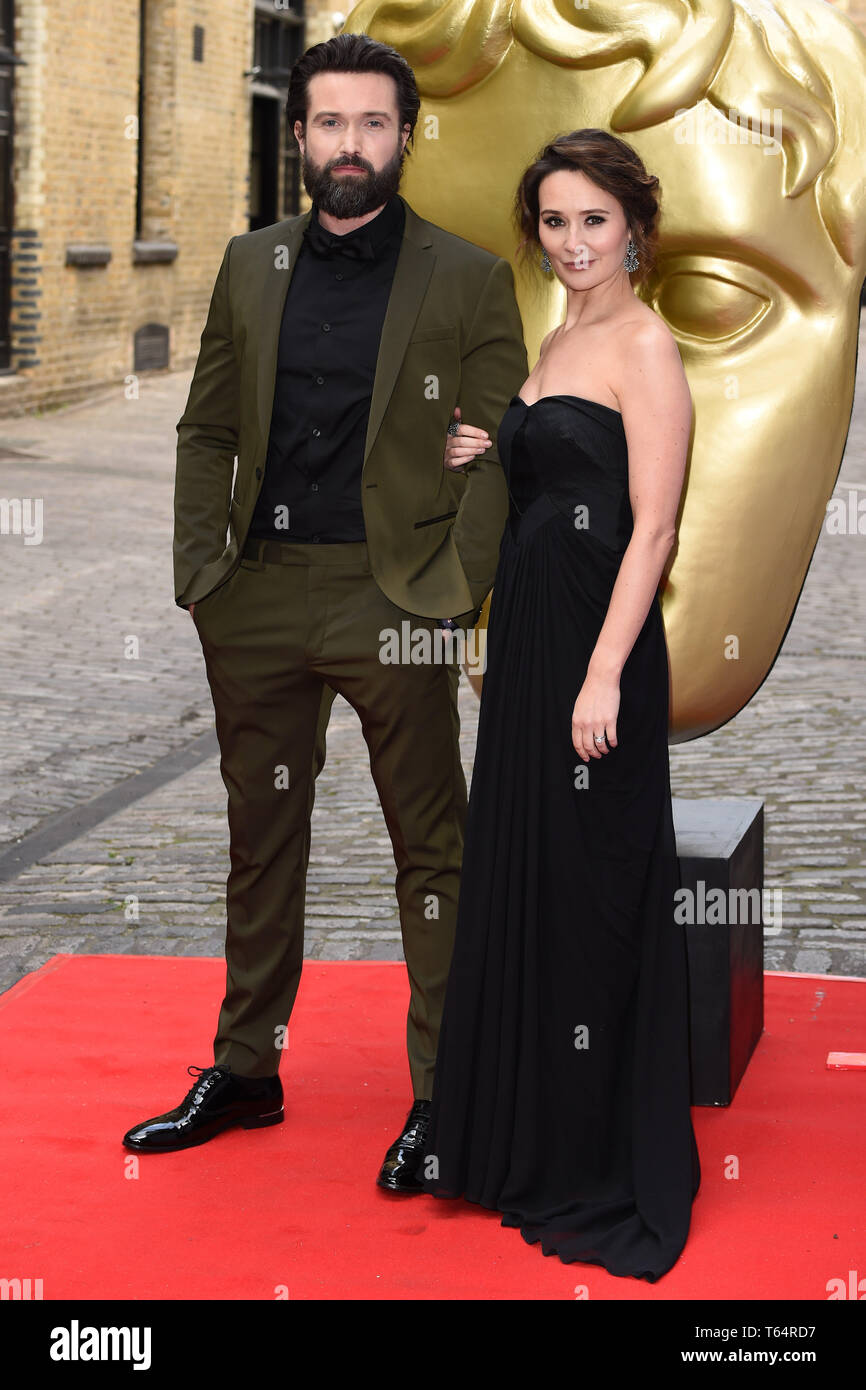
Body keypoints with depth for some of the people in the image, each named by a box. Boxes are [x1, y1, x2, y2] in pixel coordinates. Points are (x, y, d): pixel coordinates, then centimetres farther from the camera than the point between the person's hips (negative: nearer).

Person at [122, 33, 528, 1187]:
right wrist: (200, 567, 2)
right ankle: (245, 1072, 26)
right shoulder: (250, 266, 10)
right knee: (260, 839, 14)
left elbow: (498, 453, -3)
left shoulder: (469, 280, -1)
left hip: (393, 600, -4)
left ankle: (442, 1093, 11)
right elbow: (206, 431, 13)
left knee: (431, 850, 2)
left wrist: (454, 595, -12)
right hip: (257, 601, 4)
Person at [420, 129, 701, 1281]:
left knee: (592, 897, -2)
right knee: (517, 883, 14)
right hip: (524, 636, 9)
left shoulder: (645, 345, -10)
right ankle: (530, 1149, 27)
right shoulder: (556, 342, 15)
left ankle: (612, 1175, 10)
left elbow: (652, 525, -17)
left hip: (595, 641, -9)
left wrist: (603, 676, -23)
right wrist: (492, 454, 8)